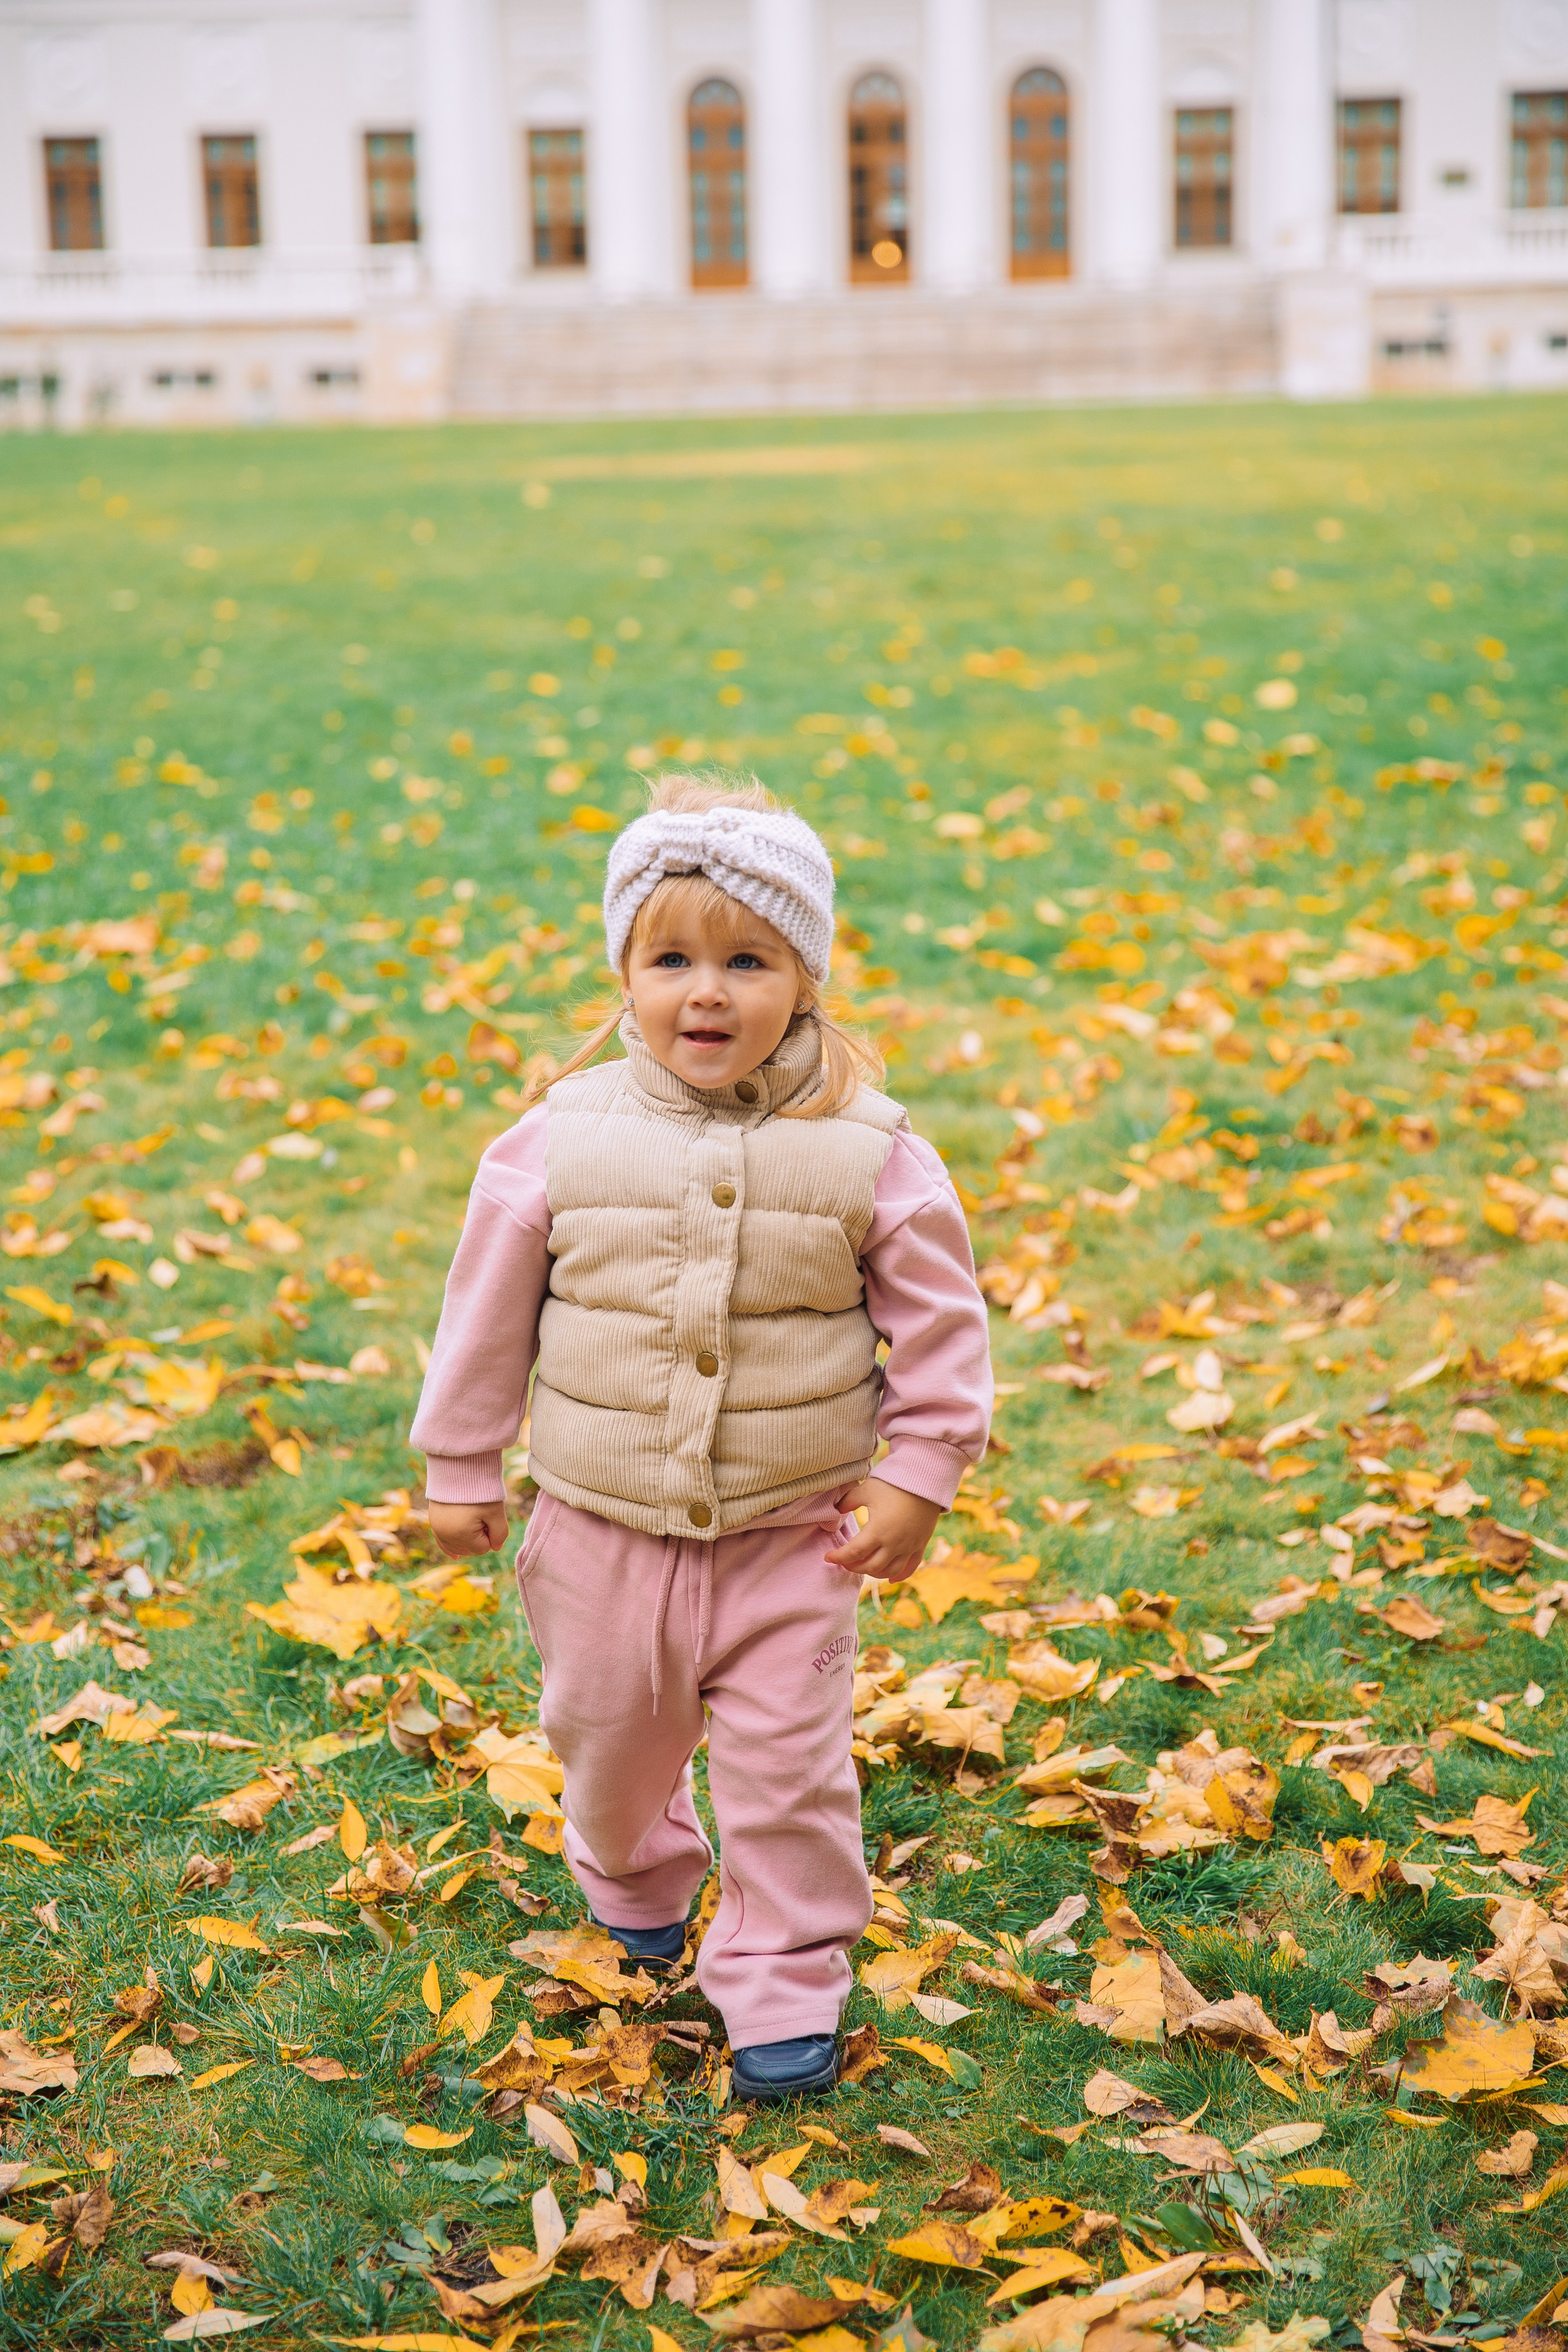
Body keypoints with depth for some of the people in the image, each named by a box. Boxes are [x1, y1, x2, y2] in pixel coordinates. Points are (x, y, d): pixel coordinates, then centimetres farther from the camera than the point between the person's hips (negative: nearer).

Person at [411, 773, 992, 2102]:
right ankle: (635, 1876, 52)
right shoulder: (560, 1142, -10)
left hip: (792, 1535, -1)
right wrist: (462, 1465, 6)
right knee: (611, 1732, 20)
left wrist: (918, 1478, -5)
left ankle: (786, 1985, 22)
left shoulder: (867, 1151, -12)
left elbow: (939, 1320, -3)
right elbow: (491, 1308, 1)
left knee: (788, 1764, 3)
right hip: (606, 1526, 2)